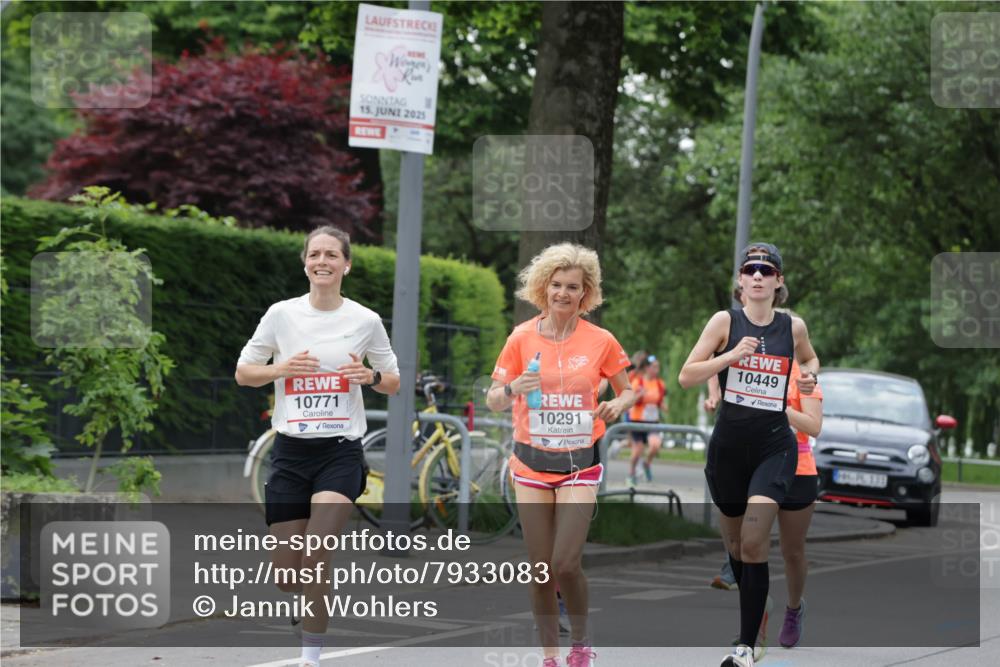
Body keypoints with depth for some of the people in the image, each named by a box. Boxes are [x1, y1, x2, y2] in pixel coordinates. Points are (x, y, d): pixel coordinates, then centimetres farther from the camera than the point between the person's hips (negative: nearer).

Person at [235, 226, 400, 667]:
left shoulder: (365, 320, 1)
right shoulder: (281, 314, 1)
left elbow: (393, 383, 11)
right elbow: (243, 373, 7)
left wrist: (371, 377, -12)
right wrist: (281, 369, -13)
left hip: (341, 451, -2)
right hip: (291, 449, 2)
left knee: (315, 558, -19)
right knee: (286, 574, 1)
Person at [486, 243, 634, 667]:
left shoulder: (601, 341, -2)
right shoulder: (522, 338, -2)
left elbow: (627, 391, 12)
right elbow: (493, 401, 2)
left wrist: (617, 405, -11)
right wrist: (513, 389, -20)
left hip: (579, 463, -1)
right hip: (532, 461, 1)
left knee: (566, 562, -13)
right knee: (541, 567, 2)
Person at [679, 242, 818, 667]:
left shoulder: (793, 326, 2)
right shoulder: (725, 322, -3)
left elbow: (809, 359, 25)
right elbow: (686, 377, -8)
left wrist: (810, 376, 2)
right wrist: (732, 355, -21)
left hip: (774, 445, -1)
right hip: (728, 445, 1)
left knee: (753, 543, -17)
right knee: (735, 544, 14)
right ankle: (752, 619, 38)